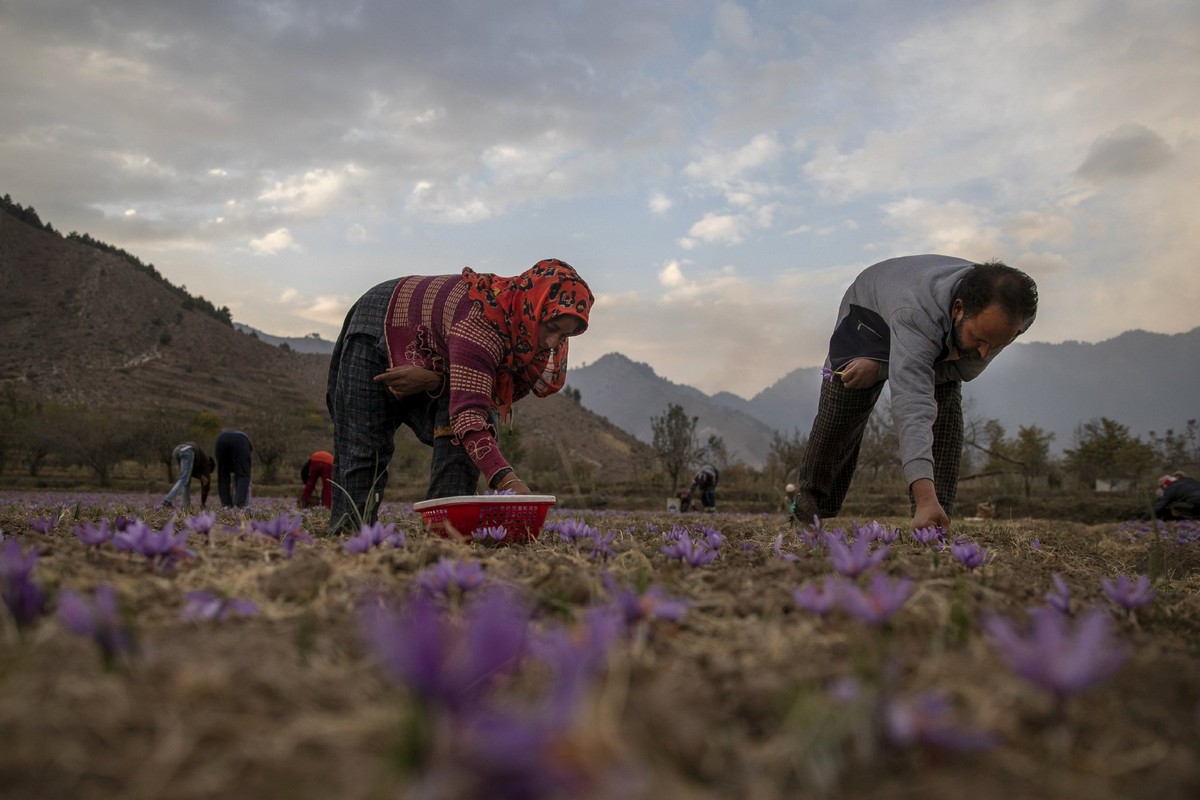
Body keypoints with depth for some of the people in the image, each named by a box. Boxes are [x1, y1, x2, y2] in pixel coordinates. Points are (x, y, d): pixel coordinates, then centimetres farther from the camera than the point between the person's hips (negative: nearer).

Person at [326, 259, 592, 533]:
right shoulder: (482, 318, -44)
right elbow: (468, 413, -52)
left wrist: (435, 381, -33)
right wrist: (507, 480, -64)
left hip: (434, 361, 6)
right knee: (364, 447, -7)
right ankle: (352, 531, 10)